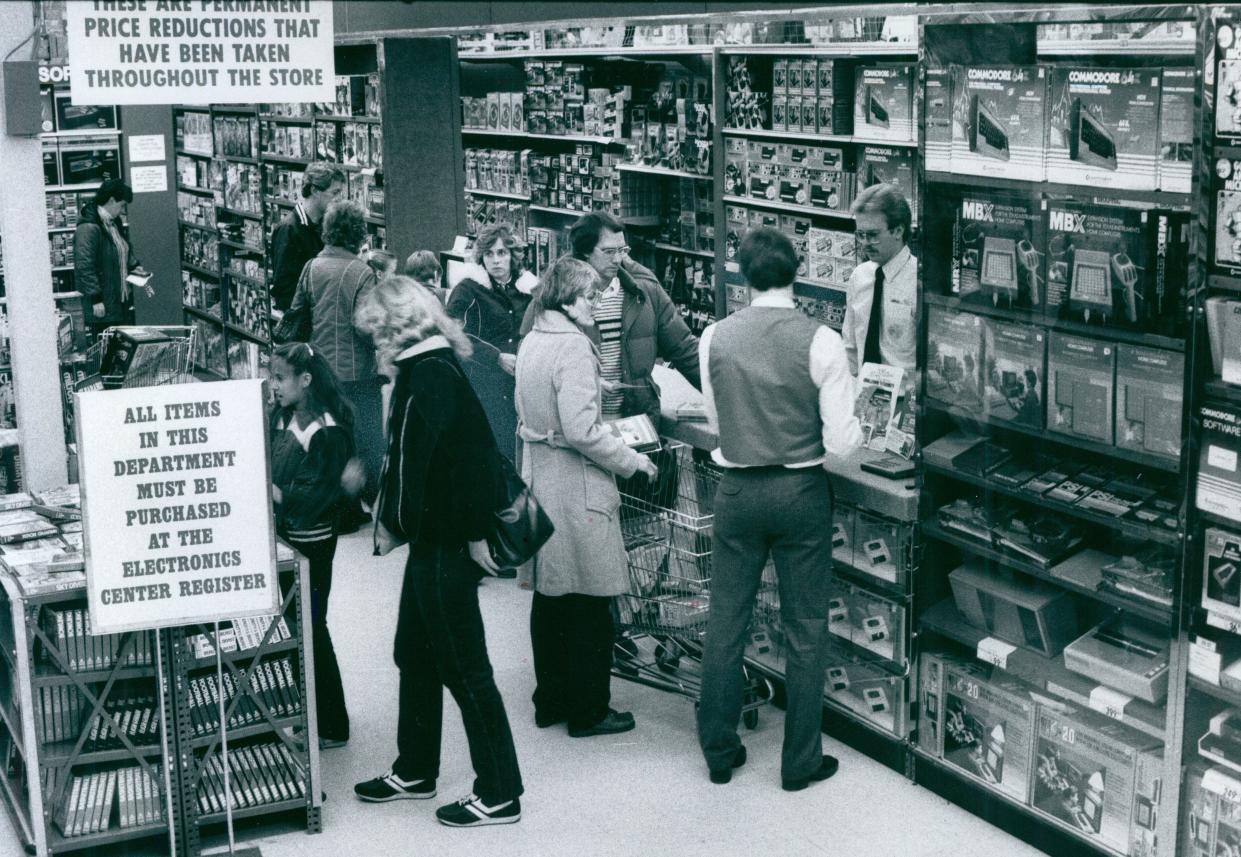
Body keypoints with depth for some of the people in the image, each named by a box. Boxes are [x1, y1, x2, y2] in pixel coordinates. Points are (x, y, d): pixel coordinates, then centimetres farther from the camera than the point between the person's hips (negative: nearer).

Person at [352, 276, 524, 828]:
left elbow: (412, 462, -22)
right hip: (440, 539, 10)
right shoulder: (436, 367, 11)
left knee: (464, 668, -2)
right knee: (414, 655, 20)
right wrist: (392, 513, 5)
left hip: (444, 543, -10)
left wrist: (394, 520, -8)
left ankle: (499, 795, 8)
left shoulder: (427, 377, -19)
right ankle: (415, 771, 34)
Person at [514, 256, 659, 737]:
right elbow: (581, 431, -24)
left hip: (539, 477, 9)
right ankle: (587, 711, 11)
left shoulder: (531, 341, 8)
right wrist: (633, 462, -13)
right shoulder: (573, 346, -19)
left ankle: (550, 701, 27)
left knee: (549, 595, 17)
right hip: (575, 486, -9)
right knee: (589, 603, 2)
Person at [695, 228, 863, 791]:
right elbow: (840, 442, -13)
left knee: (725, 622, 13)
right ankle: (801, 761, 18)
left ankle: (719, 751, 24)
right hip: (802, 491, -2)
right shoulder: (820, 342, -13)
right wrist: (857, 424, 8)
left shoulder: (715, 337, -5)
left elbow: (715, 417, 8)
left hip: (738, 489, 2)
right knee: (805, 629, 10)